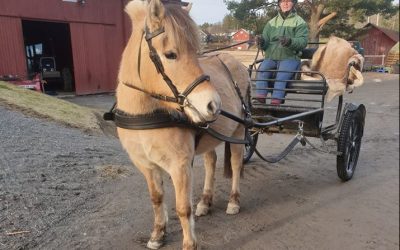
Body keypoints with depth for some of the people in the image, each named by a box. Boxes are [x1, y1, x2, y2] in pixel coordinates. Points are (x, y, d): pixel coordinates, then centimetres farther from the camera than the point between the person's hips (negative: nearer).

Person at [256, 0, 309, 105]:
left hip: (290, 58, -3)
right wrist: (262, 42, -9)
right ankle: (259, 99, -33)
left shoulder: (300, 22, 10)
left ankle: (276, 102, -41)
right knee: (262, 69, -27)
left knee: (282, 75, -32)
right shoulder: (271, 23, 21)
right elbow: (266, 43, 17)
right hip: (271, 57, 3)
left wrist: (290, 42, -26)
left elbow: (303, 41, -5)